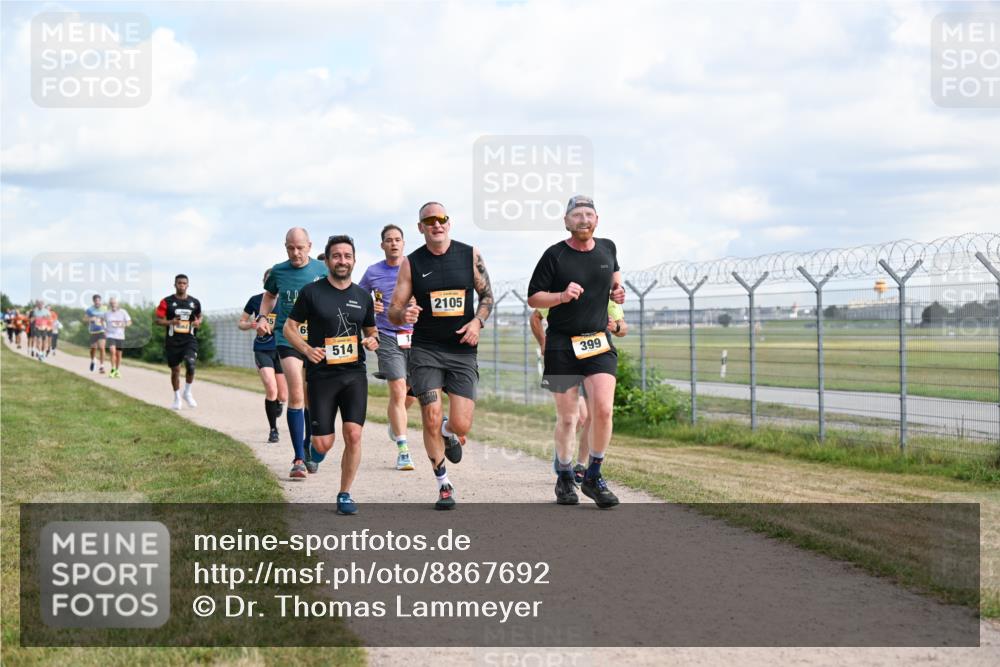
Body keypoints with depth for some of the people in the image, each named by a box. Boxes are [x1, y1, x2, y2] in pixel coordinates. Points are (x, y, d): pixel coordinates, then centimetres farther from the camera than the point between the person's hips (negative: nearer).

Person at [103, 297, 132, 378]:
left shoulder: (123, 312, -2)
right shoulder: (107, 313, 2)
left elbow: (129, 322, 1)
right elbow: (104, 321, 22)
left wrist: (123, 325, -19)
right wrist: (105, 329, 6)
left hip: (120, 336, 1)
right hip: (111, 335, -1)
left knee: (118, 354, 7)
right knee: (112, 351, -20)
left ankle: (117, 371, 24)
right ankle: (113, 369, -6)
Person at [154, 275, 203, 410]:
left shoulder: (194, 302, 6)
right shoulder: (167, 302, -2)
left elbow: (199, 316, 22)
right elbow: (158, 320, -3)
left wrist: (198, 322, -2)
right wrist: (170, 322, -22)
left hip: (189, 340, 0)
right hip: (173, 341, 0)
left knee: (190, 365, -20)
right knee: (175, 370, 7)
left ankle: (188, 393, 1)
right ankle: (177, 397, 25)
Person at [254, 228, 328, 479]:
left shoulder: (321, 270, 0)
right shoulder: (278, 271, 3)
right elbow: (269, 295, 22)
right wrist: (262, 317, 5)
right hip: (287, 338, -1)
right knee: (296, 395, -15)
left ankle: (308, 451, 29)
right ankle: (299, 459, -13)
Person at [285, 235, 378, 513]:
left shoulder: (363, 296, 8)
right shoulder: (311, 292, -2)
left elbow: (371, 330, 21)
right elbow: (289, 327, 2)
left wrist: (372, 341, -2)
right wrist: (307, 349, -15)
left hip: (354, 374, 2)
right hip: (321, 375, -2)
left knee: (353, 435, -13)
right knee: (324, 444, -3)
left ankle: (345, 495, 3)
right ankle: (313, 448, 36)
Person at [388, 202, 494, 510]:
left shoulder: (470, 255, 3)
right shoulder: (411, 263, 1)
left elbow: (487, 295, 12)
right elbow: (393, 311, 1)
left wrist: (477, 321, -8)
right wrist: (404, 315, -23)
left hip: (462, 350, 1)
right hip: (425, 349, 0)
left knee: (461, 426, -7)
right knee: (431, 421, -8)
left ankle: (449, 433, 32)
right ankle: (443, 484, 12)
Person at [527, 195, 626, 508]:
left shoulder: (607, 248, 7)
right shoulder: (554, 255, -6)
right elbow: (533, 298, -3)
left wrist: (616, 290, 10)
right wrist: (562, 295, -20)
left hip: (599, 342, 2)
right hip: (562, 344, -2)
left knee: (603, 409, -15)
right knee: (566, 418, 4)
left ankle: (593, 477, 2)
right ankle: (564, 478, 25)